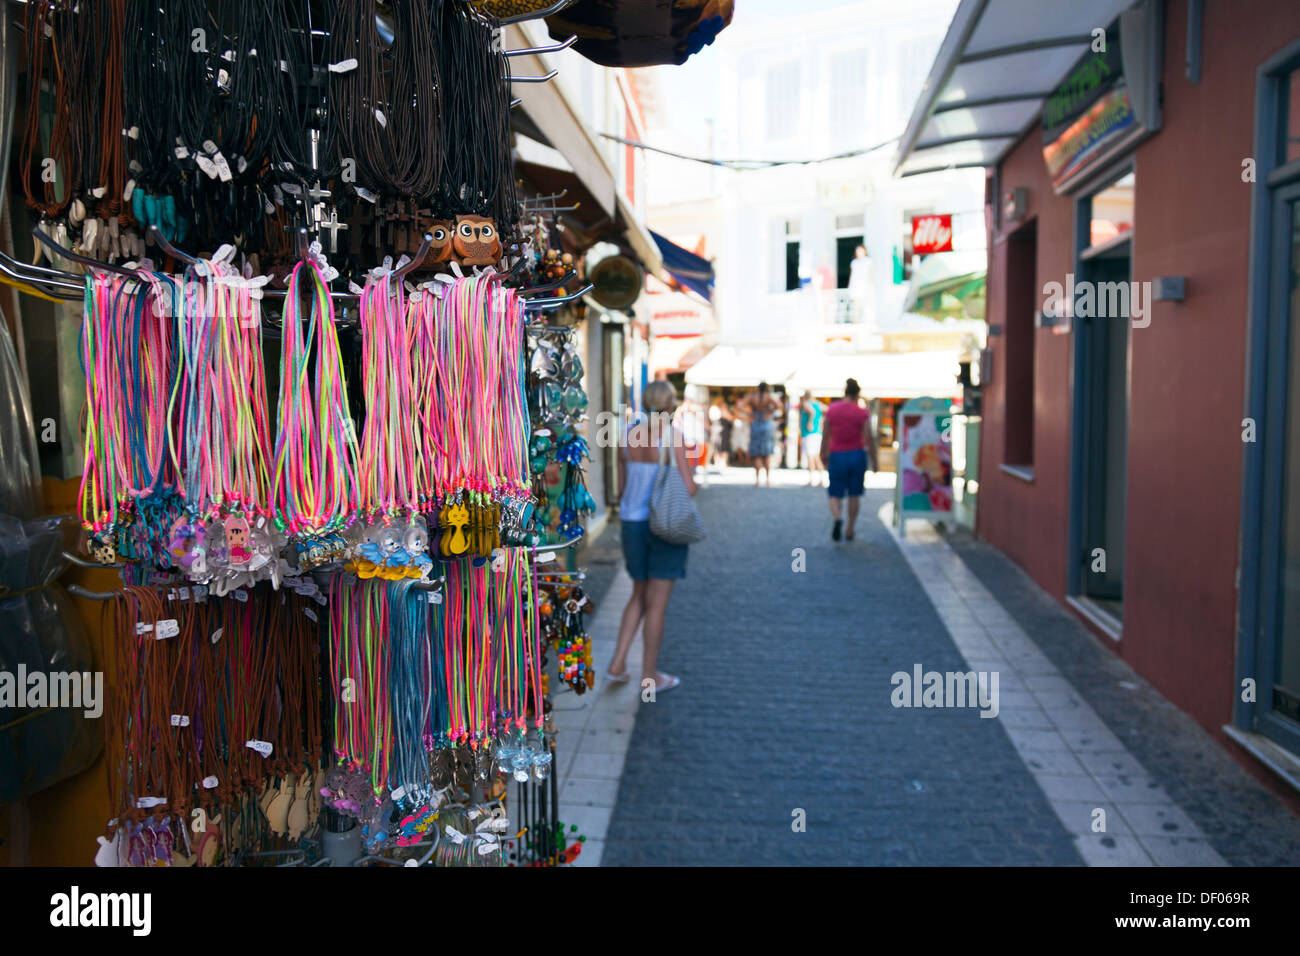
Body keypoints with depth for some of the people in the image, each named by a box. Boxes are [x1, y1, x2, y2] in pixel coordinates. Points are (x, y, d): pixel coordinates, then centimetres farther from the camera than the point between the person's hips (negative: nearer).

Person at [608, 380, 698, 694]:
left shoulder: (629, 435, 3)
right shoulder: (673, 437, -13)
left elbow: (622, 487, 8)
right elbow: (688, 488, -15)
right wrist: (693, 483, 8)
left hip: (633, 522, 5)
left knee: (640, 596, 21)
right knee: (657, 603, 5)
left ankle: (617, 663, 14)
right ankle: (650, 675, 14)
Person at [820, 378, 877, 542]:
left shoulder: (831, 410, -2)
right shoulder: (863, 413, -6)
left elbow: (825, 436, 1)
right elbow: (869, 439, -6)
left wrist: (824, 455, 13)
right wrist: (874, 461, 2)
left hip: (837, 456, 0)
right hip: (857, 455, 0)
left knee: (835, 495, 7)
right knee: (854, 495, 13)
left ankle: (837, 518, -24)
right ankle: (850, 531, 17)